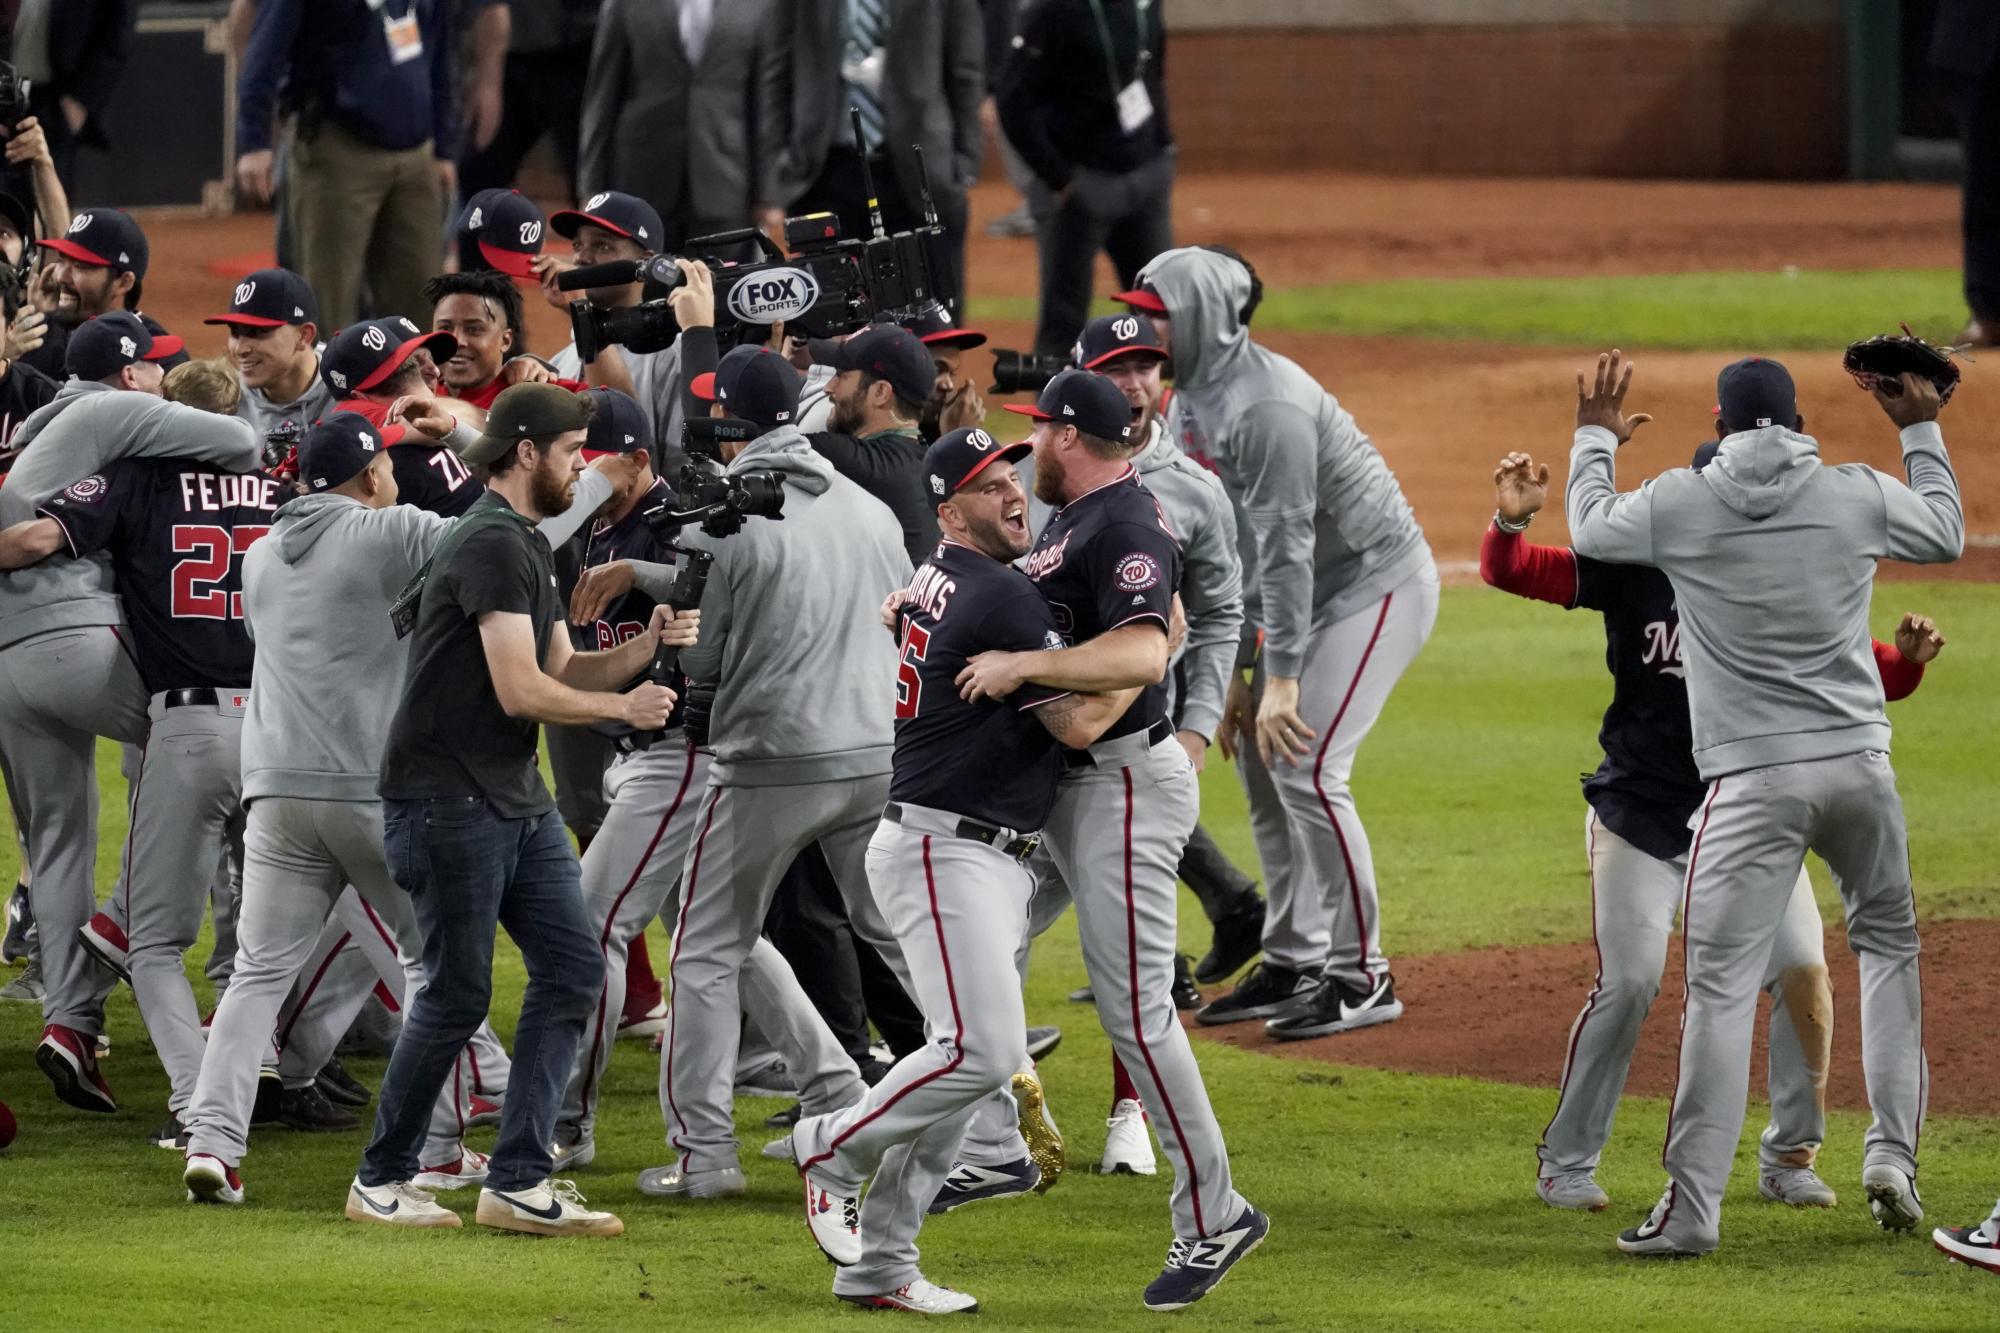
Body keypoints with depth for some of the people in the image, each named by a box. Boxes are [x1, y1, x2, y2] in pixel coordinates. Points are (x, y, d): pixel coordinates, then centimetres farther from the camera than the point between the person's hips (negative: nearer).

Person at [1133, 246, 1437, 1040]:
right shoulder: (1190, 406, 5)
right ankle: (1292, 964, 19)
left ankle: (1360, 978, -6)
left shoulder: (1265, 408, -26)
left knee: (1306, 765, -15)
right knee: (1260, 763, 10)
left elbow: (1284, 549, -27)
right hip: (1316, 590, 10)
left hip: (1376, 580, -10)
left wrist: (1281, 678, -26)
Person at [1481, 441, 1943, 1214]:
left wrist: (1907, 659, -23)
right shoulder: (1637, 567, -9)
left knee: (1802, 969, -9)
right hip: (1641, 818, -3)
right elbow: (1512, 573, -11)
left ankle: (1789, 1157, 10)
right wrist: (1511, 521, -32)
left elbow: (1862, 673, -1)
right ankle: (1565, 1163, 5)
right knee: (1629, 982, -12)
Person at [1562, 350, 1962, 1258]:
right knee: (1888, 944, 23)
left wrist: (1596, 439, 34)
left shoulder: (1680, 503, -4)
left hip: (1753, 781, -3)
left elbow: (1590, 530, 17)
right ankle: (1893, 1156, 15)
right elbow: (1946, 534, 21)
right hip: (1859, 765, 3)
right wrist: (1921, 432, 35)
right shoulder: (1859, 495, 1)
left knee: (1721, 985, -5)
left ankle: (1693, 1206, -10)